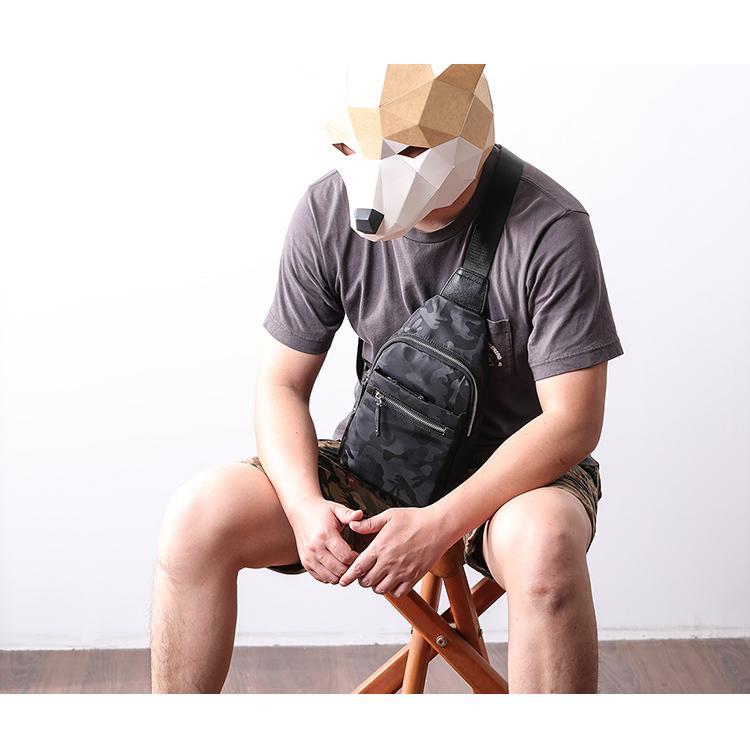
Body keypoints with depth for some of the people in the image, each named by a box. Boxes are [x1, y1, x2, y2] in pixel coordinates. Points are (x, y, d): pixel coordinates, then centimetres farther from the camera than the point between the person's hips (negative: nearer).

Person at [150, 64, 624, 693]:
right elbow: (282, 386, -2)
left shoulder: (549, 229, -20)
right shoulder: (330, 211, -9)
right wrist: (306, 506, -21)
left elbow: (572, 422, -20)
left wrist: (438, 524, -29)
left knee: (542, 544, -39)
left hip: (515, 470, -3)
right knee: (199, 513, -18)